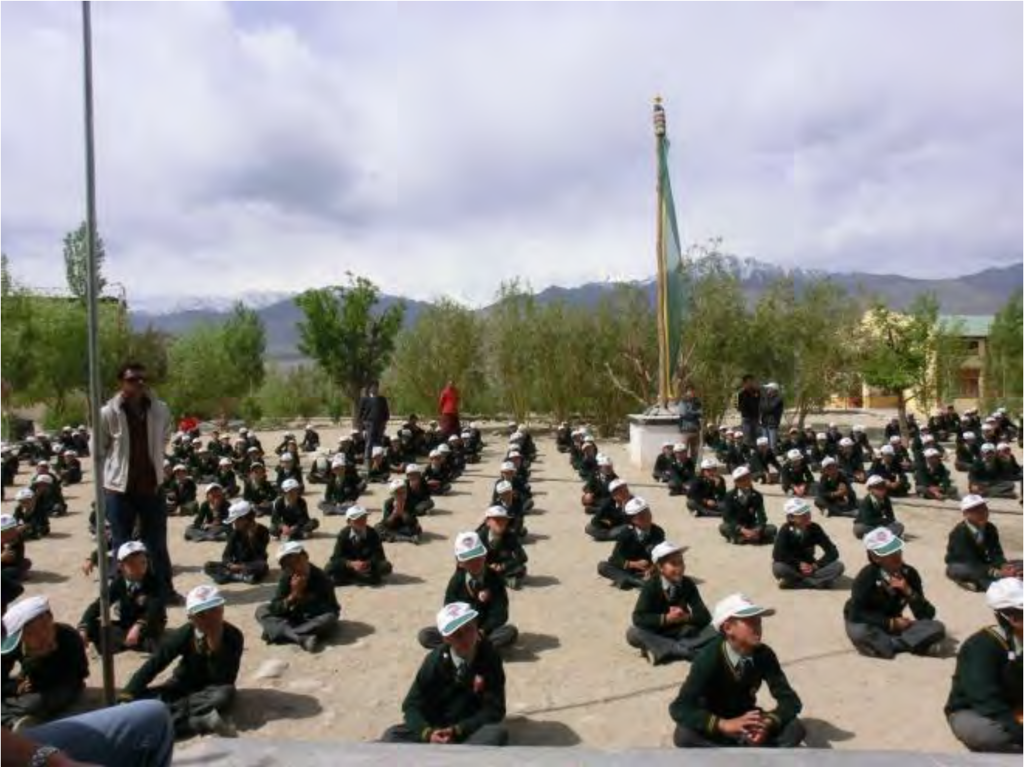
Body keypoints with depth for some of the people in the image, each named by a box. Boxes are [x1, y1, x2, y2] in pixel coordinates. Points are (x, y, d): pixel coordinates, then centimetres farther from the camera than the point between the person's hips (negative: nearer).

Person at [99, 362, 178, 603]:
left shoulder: (160, 410, -3)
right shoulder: (108, 413, -12)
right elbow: (99, 449, -1)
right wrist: (112, 474, 2)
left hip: (151, 486, 3)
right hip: (119, 488, -2)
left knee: (157, 543, 12)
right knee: (122, 545, 9)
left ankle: (166, 590, 22)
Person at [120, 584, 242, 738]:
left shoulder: (233, 636, -21)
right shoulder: (184, 634, -15)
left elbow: (226, 681, -27)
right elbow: (154, 663, -12)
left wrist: (216, 647, -39)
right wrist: (127, 694, -24)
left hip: (211, 690, -3)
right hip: (183, 686, 3)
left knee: (225, 694, -39)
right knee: (138, 699, -25)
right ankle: (202, 721, -34)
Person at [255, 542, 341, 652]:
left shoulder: (321, 579, -21)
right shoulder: (286, 578, -10)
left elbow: (331, 610, -23)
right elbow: (275, 608, -15)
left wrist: (302, 598, -26)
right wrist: (292, 596, -33)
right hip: (296, 618, 4)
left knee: (329, 619, -37)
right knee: (261, 611, -14)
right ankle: (301, 638, -32)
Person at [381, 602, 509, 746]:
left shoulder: (489, 658, -12)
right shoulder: (436, 660, -9)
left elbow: (494, 709, -13)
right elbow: (412, 705, -7)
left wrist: (457, 731, -23)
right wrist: (428, 732, -26)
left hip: (471, 731, -1)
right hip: (436, 729, 2)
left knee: (497, 733, -33)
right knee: (392, 735, -21)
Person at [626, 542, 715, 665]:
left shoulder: (688, 584, -11)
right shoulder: (651, 586, -17)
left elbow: (704, 616, -14)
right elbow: (638, 618, -26)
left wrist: (686, 617, -32)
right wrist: (666, 618, -33)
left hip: (681, 632, 2)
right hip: (656, 633, -2)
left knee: (711, 631, -22)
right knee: (632, 633, -31)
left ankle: (659, 649, -26)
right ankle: (684, 651, -27)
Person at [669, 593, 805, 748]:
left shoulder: (764, 655, -15)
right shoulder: (709, 658, -26)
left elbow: (791, 700, -15)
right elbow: (679, 709, -34)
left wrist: (768, 722, -36)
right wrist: (725, 725, -47)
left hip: (748, 724, 3)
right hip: (716, 729, -3)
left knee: (795, 728, -22)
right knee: (684, 736, -35)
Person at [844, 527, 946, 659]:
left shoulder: (909, 574, -9)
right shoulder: (867, 575, -21)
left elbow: (926, 615, -11)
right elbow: (855, 614, -22)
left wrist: (908, 591, -25)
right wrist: (890, 623, -21)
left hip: (894, 625, 4)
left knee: (937, 628, -18)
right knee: (859, 632, -39)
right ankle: (912, 643, -20)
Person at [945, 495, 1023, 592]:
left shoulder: (990, 529, -6)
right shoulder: (959, 533, -26)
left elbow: (996, 553, -10)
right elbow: (970, 562, -31)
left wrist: (1004, 566, -33)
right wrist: (997, 573, -42)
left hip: (981, 564, 7)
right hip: (960, 566, -7)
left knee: (1018, 564, -10)